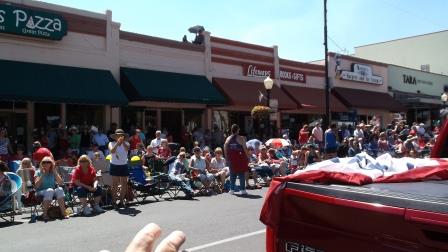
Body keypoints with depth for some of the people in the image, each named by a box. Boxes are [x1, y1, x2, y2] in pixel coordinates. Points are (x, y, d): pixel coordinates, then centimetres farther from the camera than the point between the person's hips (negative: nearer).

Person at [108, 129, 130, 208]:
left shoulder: (126, 143, 2)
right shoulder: (112, 143, -2)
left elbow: (127, 149, -20)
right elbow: (112, 151, -21)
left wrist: (123, 142, -35)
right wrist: (117, 143, -32)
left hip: (124, 166, 3)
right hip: (114, 166, -3)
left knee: (124, 184, 4)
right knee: (115, 184, -5)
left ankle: (121, 201, 16)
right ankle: (114, 201, 2)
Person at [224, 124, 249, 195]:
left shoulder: (228, 139, 3)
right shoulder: (240, 138, -9)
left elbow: (225, 149, 3)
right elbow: (245, 149, -10)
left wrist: (227, 157, 11)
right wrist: (248, 157, -2)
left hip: (231, 159, 4)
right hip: (240, 159, -4)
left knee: (232, 174, 12)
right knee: (241, 174, 3)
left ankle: (232, 189, 15)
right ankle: (243, 190, 2)